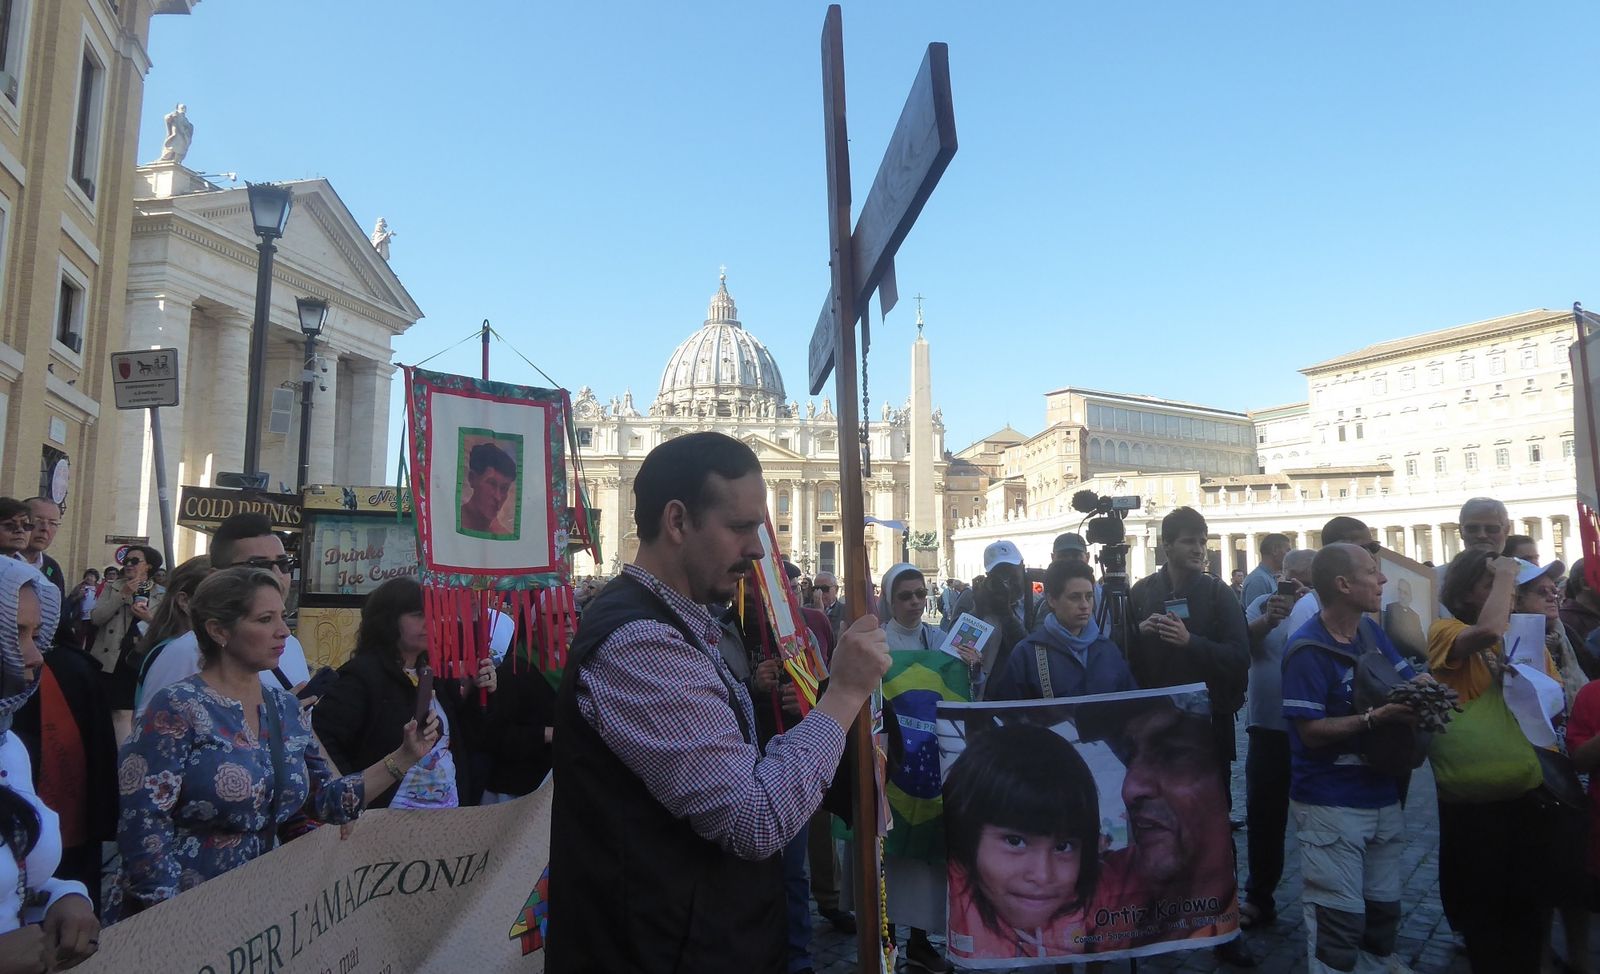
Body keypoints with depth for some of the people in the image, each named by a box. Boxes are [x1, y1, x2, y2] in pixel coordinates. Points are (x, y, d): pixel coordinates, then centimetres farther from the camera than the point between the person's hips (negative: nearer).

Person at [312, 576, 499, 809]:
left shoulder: (437, 673, 6)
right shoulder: (363, 675, -13)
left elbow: (464, 741, 13)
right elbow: (319, 738, -23)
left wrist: (481, 694, -2)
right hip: (392, 819, -6)